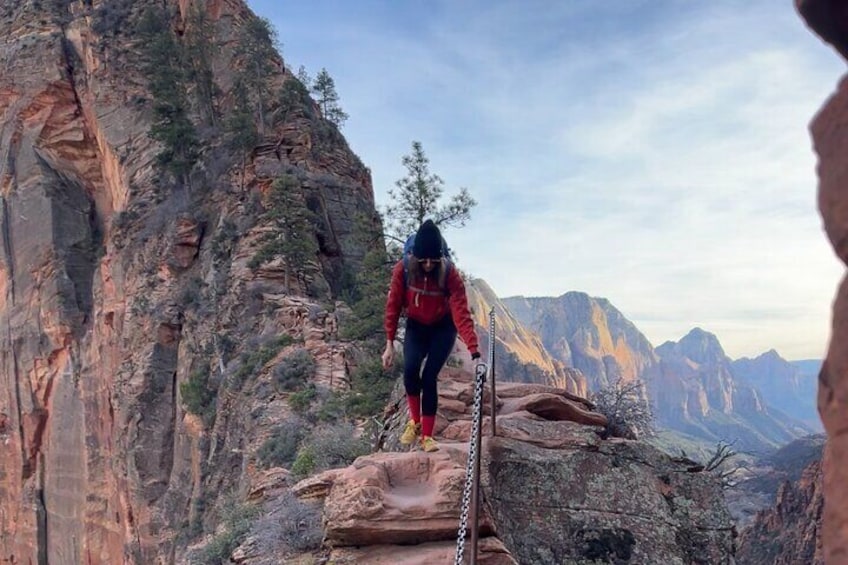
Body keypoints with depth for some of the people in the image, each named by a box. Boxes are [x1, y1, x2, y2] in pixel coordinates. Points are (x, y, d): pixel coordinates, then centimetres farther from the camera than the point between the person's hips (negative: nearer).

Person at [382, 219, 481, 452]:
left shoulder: (450, 274, -27)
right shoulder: (403, 269, -23)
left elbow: (461, 313, -31)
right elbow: (393, 306, -14)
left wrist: (473, 349, -39)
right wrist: (390, 343, -14)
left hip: (443, 328, -1)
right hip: (416, 327, 2)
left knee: (429, 376, -15)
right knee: (410, 370, -22)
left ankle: (427, 435, 1)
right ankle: (414, 421, 2)